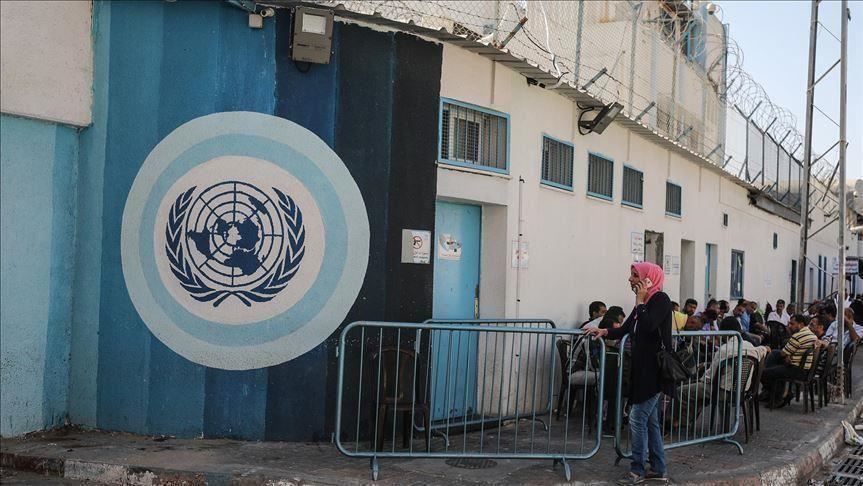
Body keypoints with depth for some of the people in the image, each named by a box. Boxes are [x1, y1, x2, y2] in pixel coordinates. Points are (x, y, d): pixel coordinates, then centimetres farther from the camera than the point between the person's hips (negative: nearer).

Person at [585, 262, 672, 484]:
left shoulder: (661, 299, -12)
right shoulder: (644, 302, 14)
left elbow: (648, 326, -26)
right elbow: (625, 330, 15)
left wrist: (640, 301, -16)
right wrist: (604, 331, -1)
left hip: (654, 371, -9)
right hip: (643, 369, 9)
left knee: (638, 418, -7)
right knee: (650, 420, 13)